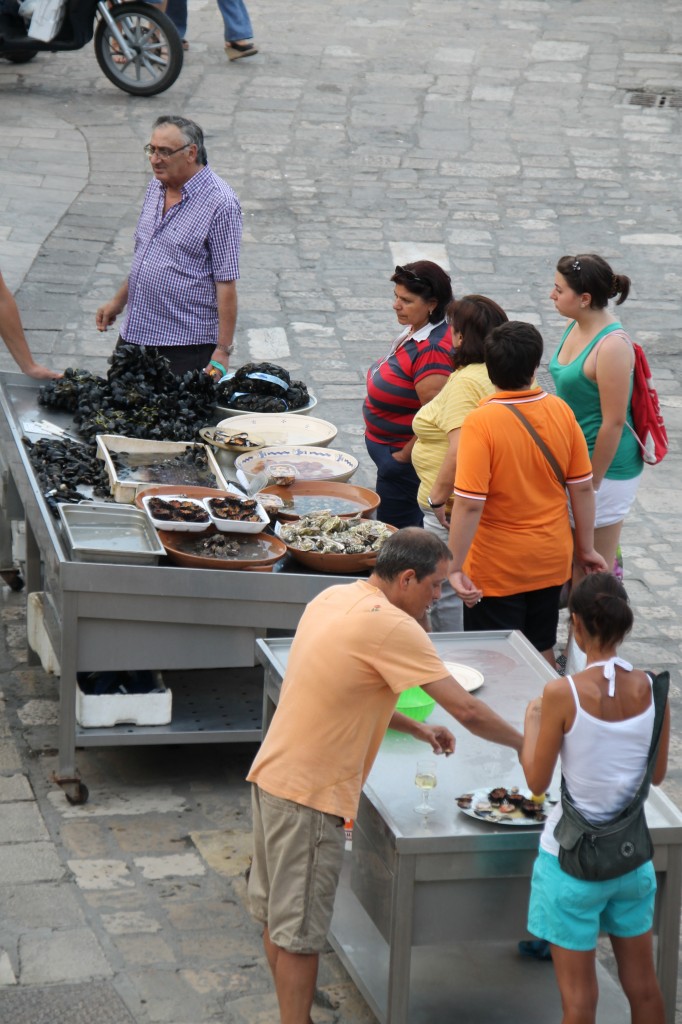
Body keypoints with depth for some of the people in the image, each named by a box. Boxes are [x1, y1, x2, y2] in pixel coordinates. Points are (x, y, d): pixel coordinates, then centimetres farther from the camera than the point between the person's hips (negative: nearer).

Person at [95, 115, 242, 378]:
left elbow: (226, 284, -17)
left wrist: (222, 352, -19)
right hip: (134, 335, 8)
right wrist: (119, 300, 25)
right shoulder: (156, 187, 9)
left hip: (185, 344, -8)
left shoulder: (220, 204, -16)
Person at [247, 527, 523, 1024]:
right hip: (310, 795, -9)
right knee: (300, 932, 0)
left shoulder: (334, 598, 9)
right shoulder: (391, 626, -19)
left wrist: (415, 728, 16)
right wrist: (526, 746, -4)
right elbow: (467, 709, -18)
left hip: (272, 773, 9)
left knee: (277, 914, 18)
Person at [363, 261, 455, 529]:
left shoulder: (432, 351, -28)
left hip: (403, 460, -10)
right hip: (392, 451, 10)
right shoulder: (413, 331, 4)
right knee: (410, 533, 20)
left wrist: (403, 456, -18)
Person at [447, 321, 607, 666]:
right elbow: (582, 487, -1)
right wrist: (586, 548, 11)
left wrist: (455, 567, -18)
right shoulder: (560, 411, -7)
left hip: (497, 571, -5)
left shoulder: (480, 422, -21)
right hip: (551, 561, 5)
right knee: (542, 651, 21)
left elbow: (469, 504, -25)